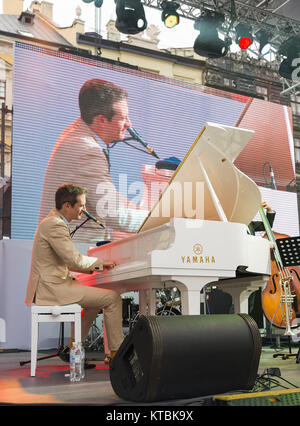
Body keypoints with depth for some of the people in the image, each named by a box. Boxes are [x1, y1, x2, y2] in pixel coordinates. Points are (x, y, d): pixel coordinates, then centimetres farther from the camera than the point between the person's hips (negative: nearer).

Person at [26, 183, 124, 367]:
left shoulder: (52, 222, 17)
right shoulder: (55, 225, -17)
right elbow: (76, 260, -22)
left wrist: (94, 267, 12)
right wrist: (101, 262, -5)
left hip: (52, 285, 11)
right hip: (53, 288, -11)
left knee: (97, 297, 24)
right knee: (113, 298, -11)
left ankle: (72, 349, 22)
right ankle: (116, 353, 0)